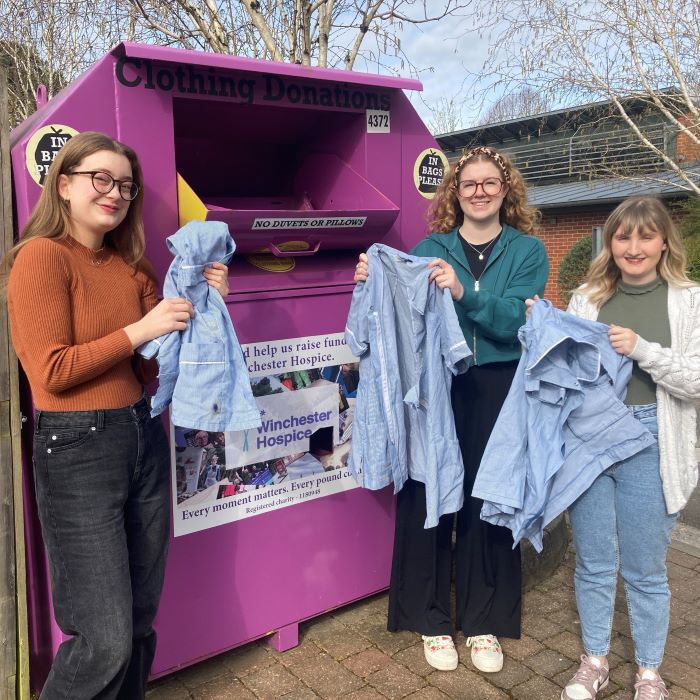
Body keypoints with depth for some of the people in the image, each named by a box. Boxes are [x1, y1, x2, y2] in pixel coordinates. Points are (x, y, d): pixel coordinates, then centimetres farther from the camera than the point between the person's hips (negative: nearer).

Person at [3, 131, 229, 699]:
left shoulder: (131, 266, 11)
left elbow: (153, 369, 10)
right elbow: (52, 371, -15)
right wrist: (139, 331, -14)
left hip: (144, 436, 7)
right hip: (76, 448, -7)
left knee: (141, 623, 15)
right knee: (106, 641, -3)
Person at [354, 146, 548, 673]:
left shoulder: (528, 251, 4)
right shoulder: (428, 249, 8)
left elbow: (518, 322, -12)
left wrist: (463, 292, -26)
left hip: (497, 392, 0)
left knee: (489, 502, 7)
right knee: (427, 497, 3)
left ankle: (484, 622, 27)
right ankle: (432, 619, 23)